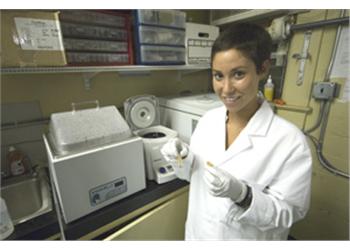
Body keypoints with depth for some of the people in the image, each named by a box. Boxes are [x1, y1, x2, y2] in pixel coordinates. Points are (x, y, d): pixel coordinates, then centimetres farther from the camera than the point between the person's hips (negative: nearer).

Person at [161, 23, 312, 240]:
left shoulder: (290, 140, -25)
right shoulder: (208, 119, -12)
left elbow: (289, 212, -16)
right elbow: (196, 172, -1)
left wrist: (242, 194, -33)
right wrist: (183, 159, -21)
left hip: (246, 239, -3)